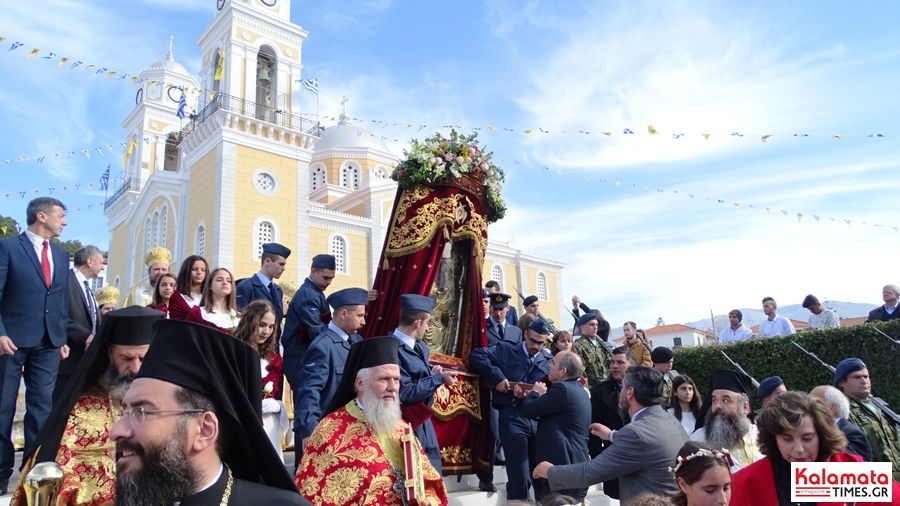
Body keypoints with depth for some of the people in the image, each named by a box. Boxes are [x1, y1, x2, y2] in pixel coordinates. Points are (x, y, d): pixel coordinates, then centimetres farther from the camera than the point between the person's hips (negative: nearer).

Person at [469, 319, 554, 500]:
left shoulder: (550, 361, 13)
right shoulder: (507, 350, 6)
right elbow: (476, 355, -3)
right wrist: (497, 377, -12)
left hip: (540, 419, 4)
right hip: (512, 417, -4)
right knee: (520, 478, -7)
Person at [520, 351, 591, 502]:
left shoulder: (562, 388, -18)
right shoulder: (579, 390, 14)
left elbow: (527, 410, -15)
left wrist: (535, 392, 2)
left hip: (561, 468, -10)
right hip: (576, 466, 10)